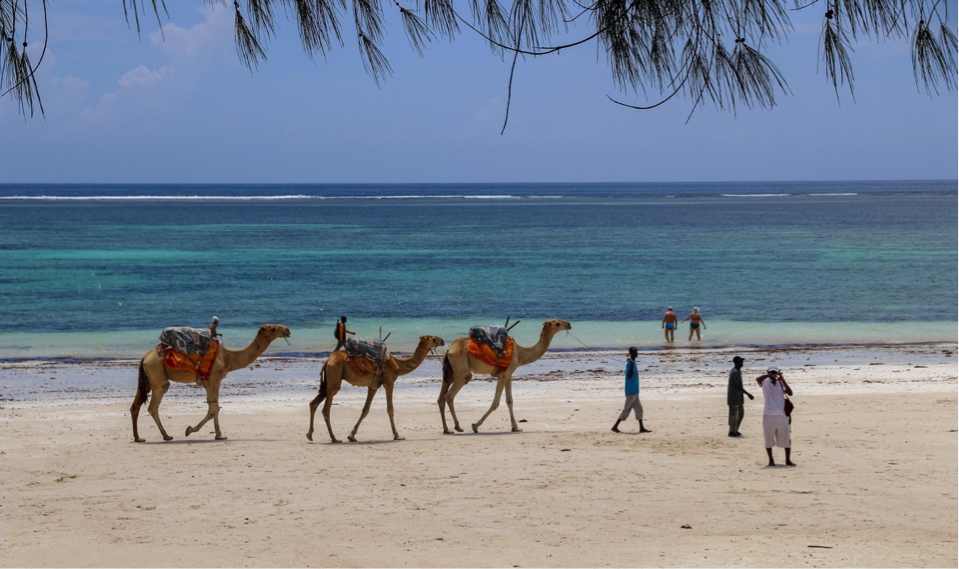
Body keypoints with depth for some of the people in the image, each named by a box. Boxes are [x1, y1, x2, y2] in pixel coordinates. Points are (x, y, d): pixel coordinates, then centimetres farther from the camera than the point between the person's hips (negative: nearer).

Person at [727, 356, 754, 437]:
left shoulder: (738, 371, 13)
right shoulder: (735, 372, -18)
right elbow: (738, 386, -22)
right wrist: (748, 394, -20)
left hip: (738, 397, 10)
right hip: (734, 398, -10)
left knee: (740, 414, 14)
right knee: (734, 414, -3)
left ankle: (735, 430, 21)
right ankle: (732, 431, 4)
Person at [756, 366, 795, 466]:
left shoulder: (780, 383, 10)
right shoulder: (765, 382, 1)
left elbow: (790, 393, -3)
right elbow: (758, 379, -21)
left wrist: (783, 380, -9)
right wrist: (770, 375, -20)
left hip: (782, 414, 2)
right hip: (769, 414, -2)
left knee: (786, 438, 3)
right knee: (769, 438, 3)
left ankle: (788, 460, 12)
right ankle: (771, 460, 14)